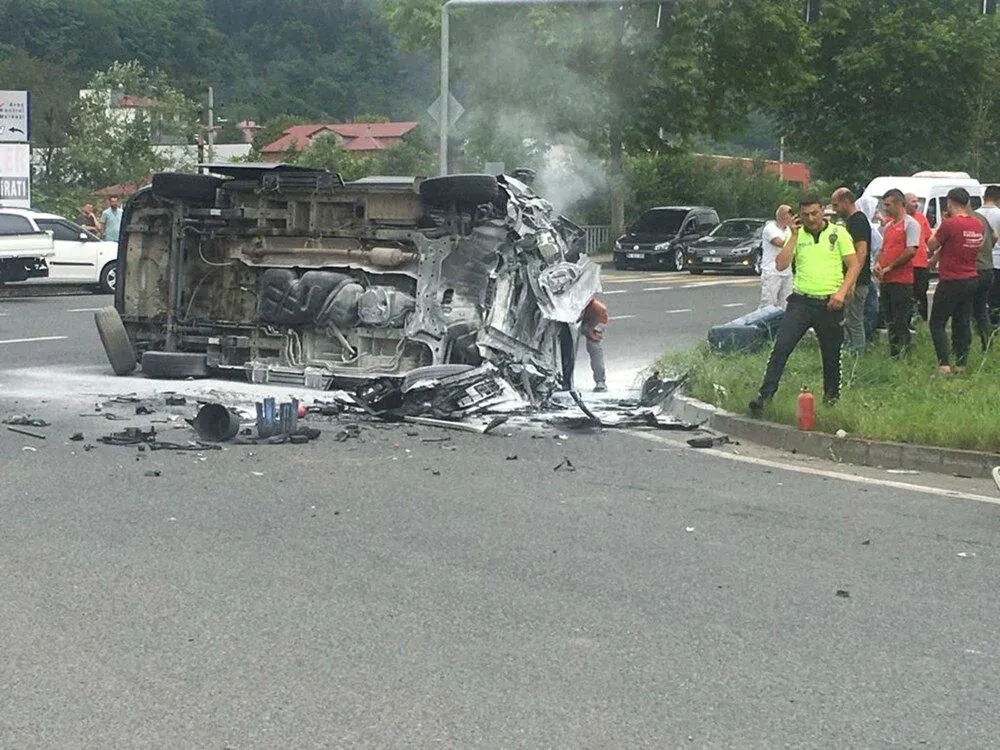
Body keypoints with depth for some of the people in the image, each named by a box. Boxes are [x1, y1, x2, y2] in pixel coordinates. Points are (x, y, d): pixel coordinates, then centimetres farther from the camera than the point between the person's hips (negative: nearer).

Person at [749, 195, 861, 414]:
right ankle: (765, 394, -10)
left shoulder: (838, 233, 1)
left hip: (829, 303, -1)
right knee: (781, 347, -10)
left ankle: (832, 397, 28)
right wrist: (794, 235, -7)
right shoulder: (797, 235, 7)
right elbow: (780, 265, -4)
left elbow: (854, 265, -1)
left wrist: (842, 292, -14)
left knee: (831, 354, 10)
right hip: (801, 301, 1)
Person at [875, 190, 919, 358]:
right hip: (885, 281, 9)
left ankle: (903, 355, -4)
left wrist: (889, 267, -14)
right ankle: (892, 353, 18)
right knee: (890, 321, 12)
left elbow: (911, 251, -17)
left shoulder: (911, 224, -8)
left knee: (901, 322, -7)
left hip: (902, 280, -8)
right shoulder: (888, 225, 18)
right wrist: (878, 264, 4)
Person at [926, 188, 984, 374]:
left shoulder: (949, 224, -18)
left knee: (937, 323, 1)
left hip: (951, 282, -7)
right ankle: (961, 364, 14)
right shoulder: (977, 225, 4)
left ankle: (944, 363, -10)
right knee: (963, 323, 13)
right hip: (971, 280, 7)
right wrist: (938, 256, 19)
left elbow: (931, 245, -8)